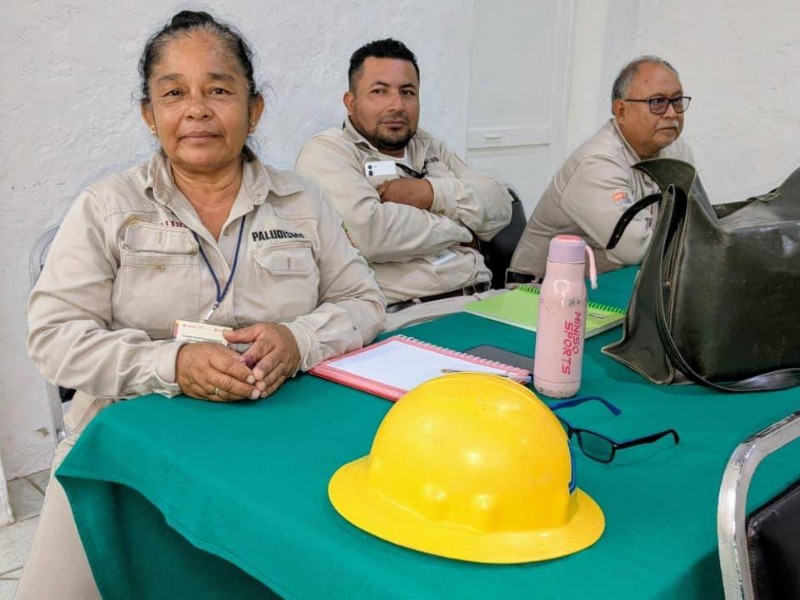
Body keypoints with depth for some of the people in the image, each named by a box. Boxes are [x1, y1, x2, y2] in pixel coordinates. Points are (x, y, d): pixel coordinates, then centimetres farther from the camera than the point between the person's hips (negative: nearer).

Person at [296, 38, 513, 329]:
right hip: (400, 316, -7)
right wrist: (457, 228, -3)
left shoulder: (430, 147, 22)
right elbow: (365, 230, -19)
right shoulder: (327, 151, 0)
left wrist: (433, 192, -6)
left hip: (480, 302, 8)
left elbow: (500, 207, 13)